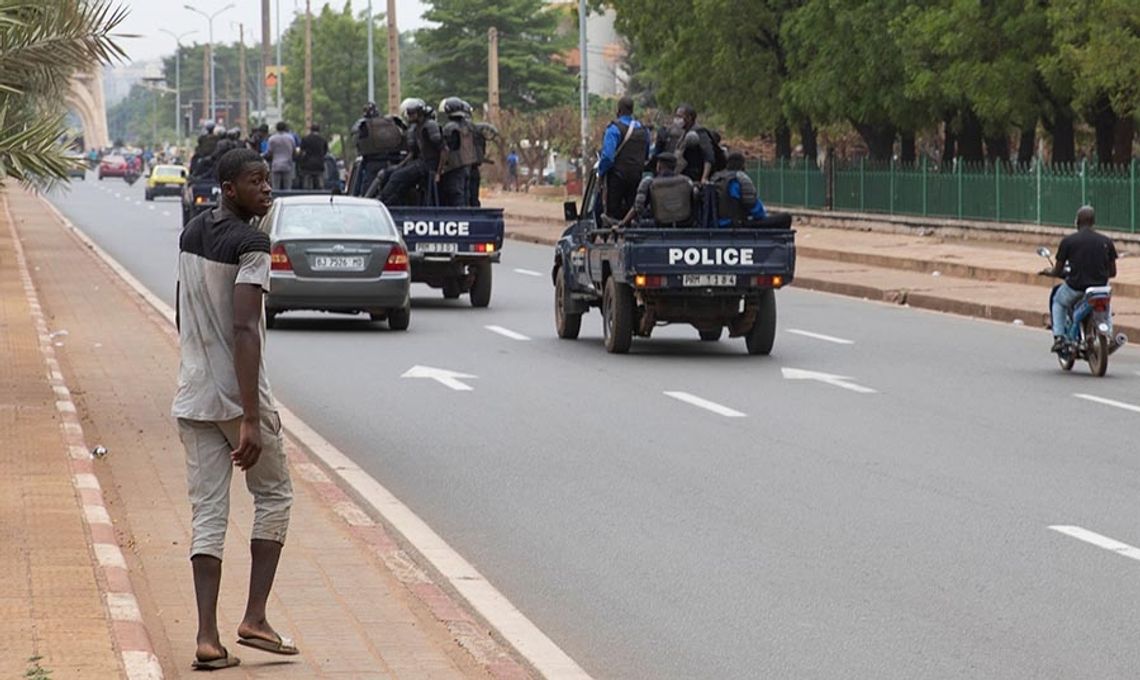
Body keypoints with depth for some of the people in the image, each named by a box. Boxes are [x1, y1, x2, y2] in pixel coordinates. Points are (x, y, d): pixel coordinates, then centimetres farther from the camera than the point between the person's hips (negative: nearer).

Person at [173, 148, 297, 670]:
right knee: (274, 495, 12)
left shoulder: (191, 235, 10)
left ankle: (208, 636, -2)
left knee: (207, 513, 5)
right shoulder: (251, 244, -15)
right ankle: (254, 619, 7)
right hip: (237, 397, -6)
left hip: (193, 398, 7)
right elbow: (244, 330, -23)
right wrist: (251, 421, -25)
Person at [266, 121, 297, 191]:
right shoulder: (290, 138, 2)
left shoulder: (272, 139, 0)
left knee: (276, 189, -1)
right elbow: (294, 152, 8)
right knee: (287, 188, 1)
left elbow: (270, 153, 1)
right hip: (287, 166, 0)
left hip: (276, 165, 0)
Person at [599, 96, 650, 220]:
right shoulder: (643, 130, 10)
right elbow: (647, 156, 19)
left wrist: (600, 172, -6)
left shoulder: (614, 128, -12)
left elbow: (607, 156, -19)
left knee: (613, 212, -2)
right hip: (636, 177, 6)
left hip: (617, 176, -6)